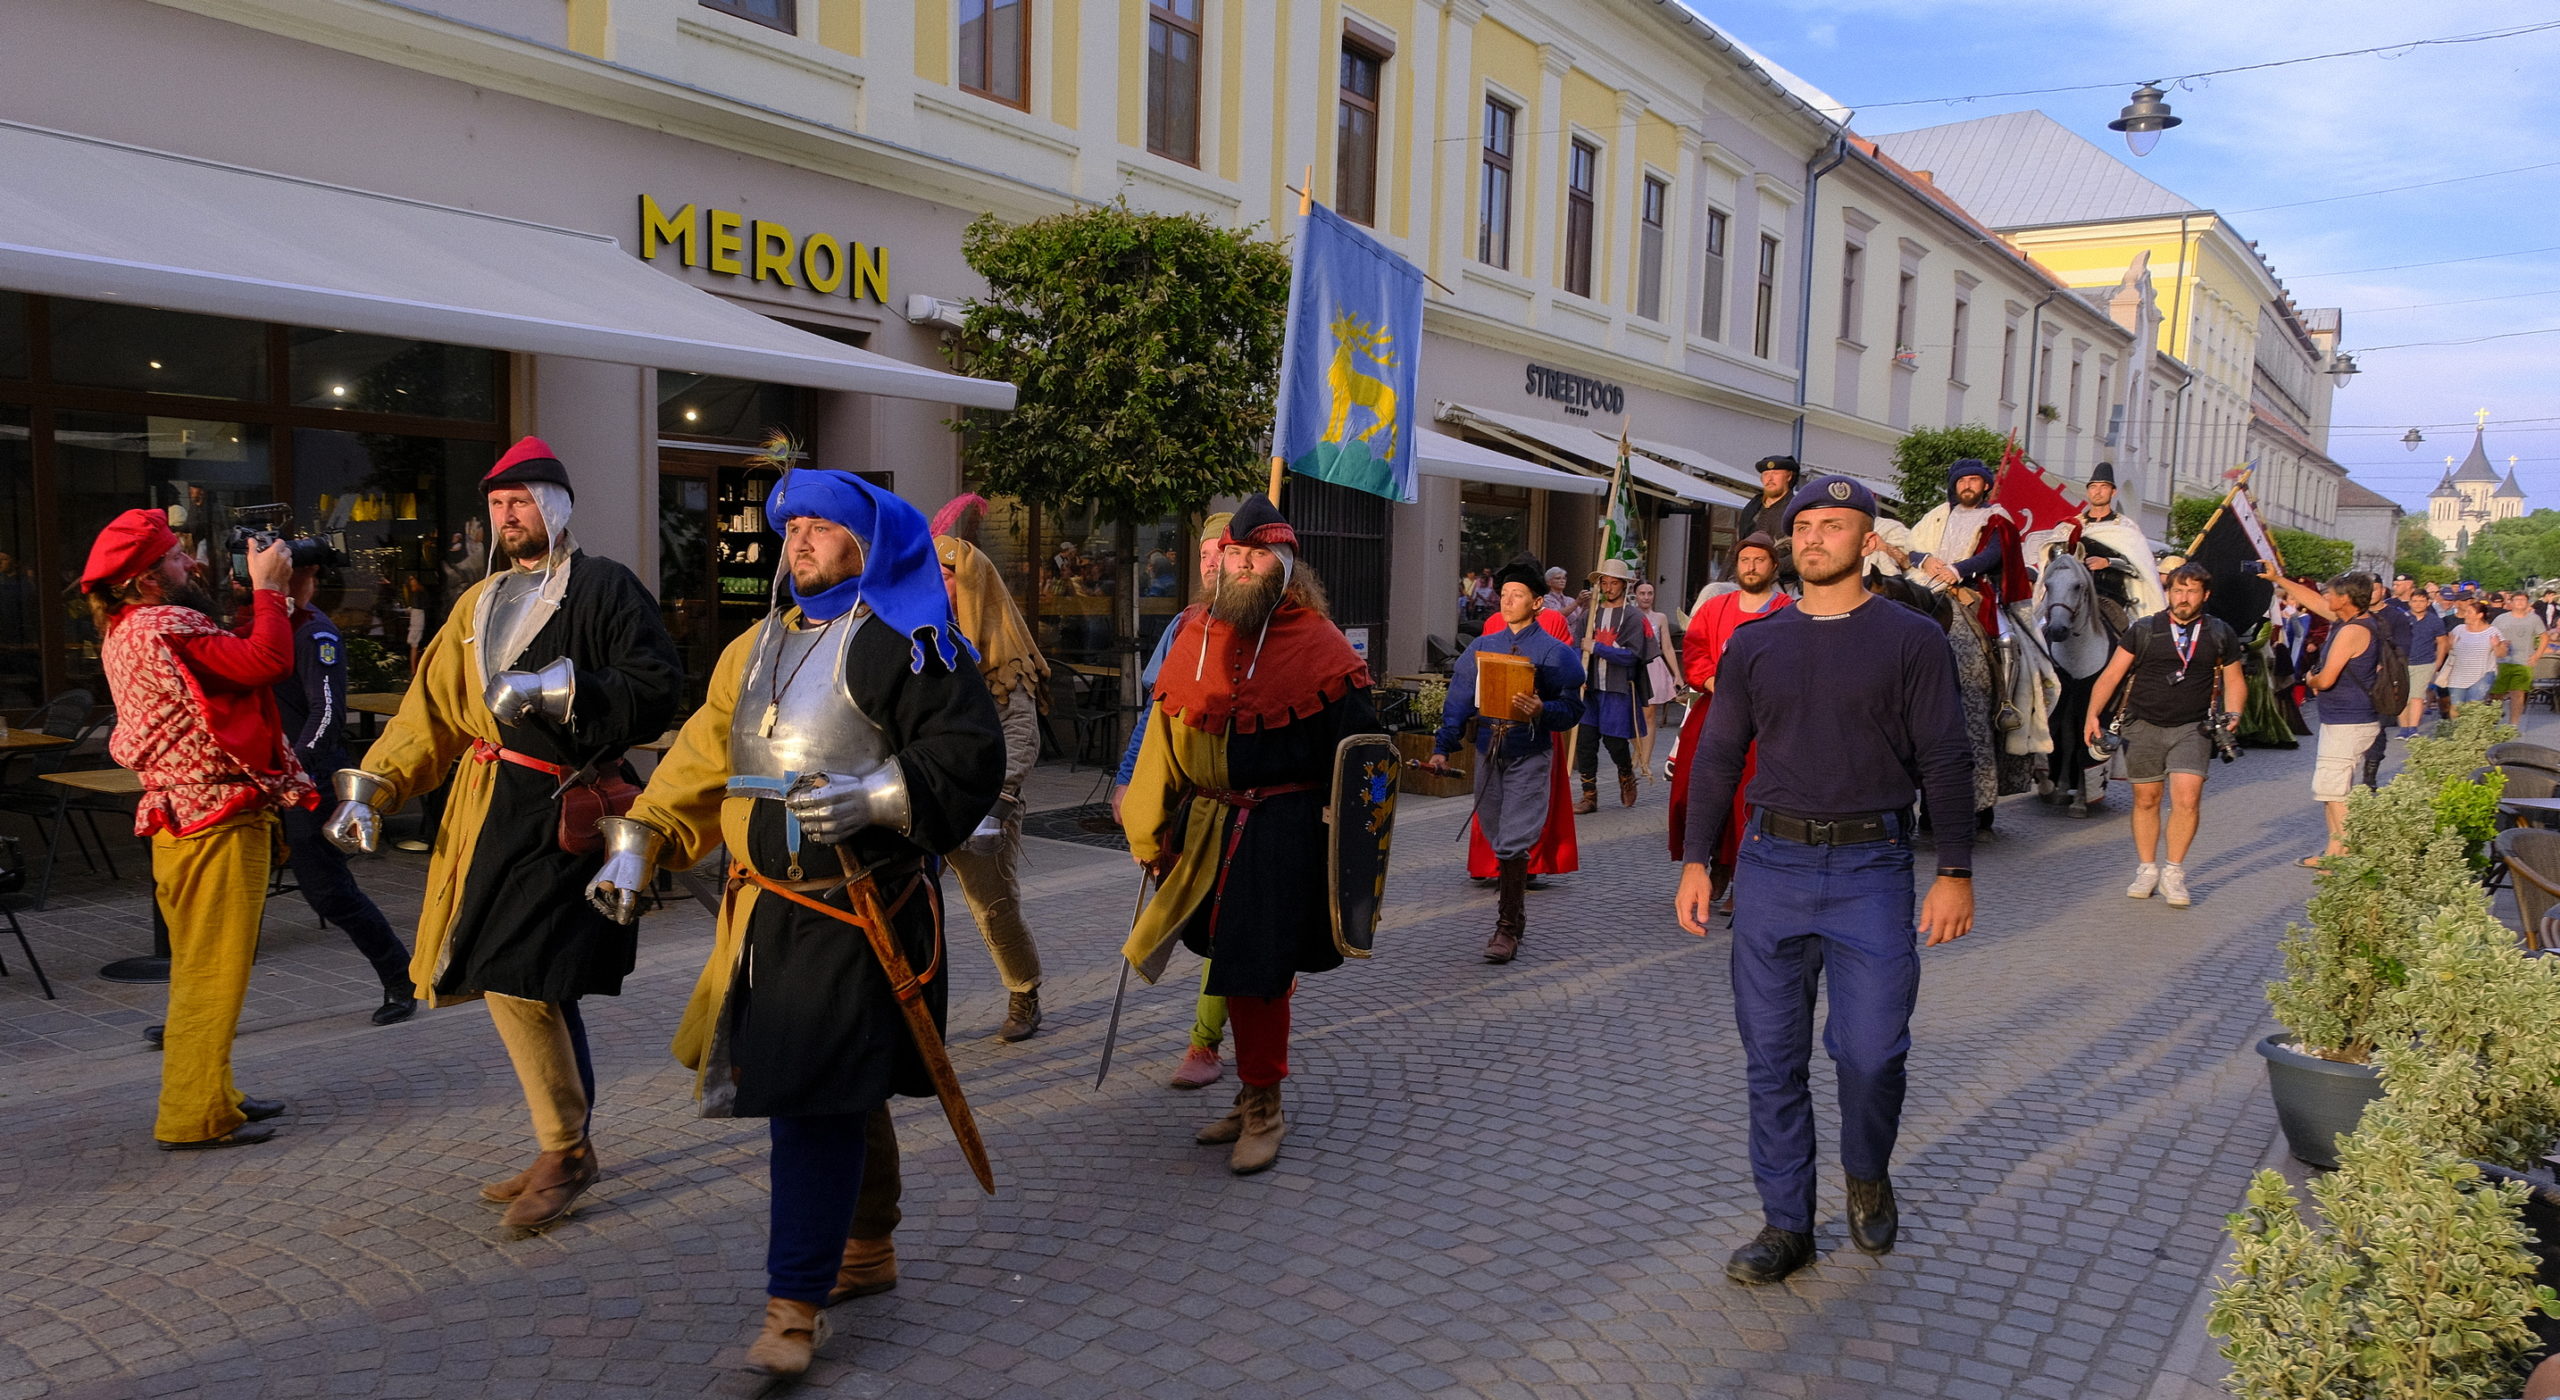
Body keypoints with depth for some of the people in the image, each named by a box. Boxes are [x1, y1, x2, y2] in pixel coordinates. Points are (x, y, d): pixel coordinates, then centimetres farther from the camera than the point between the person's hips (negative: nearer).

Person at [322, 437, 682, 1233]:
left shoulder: (605, 589, -3)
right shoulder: (479, 604, 19)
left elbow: (658, 687, -13)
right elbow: (431, 712, 16)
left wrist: (558, 689, -21)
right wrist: (371, 788, 6)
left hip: (562, 813, -7)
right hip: (491, 814, 7)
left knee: (518, 981, -13)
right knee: (539, 990, 12)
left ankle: (565, 1151, 3)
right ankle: (564, 1149, 24)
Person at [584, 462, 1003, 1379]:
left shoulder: (904, 642, -9)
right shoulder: (758, 648, 16)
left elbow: (969, 756, -16)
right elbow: (701, 759, 17)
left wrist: (874, 797, -28)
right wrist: (638, 842, 7)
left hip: (859, 913, -7)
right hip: (769, 908, 8)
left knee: (815, 1102, -6)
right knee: (838, 1095, 18)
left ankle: (796, 1305, 4)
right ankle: (866, 1248, 36)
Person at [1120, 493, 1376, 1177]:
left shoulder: (1319, 646, -6)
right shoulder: (1195, 639, 9)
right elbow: (1163, 742, 13)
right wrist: (1151, 830, 12)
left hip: (1283, 836, -5)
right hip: (1207, 834, 5)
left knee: (1256, 971, -5)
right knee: (1231, 966, 14)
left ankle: (1263, 1107, 13)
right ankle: (1253, 1097, 30)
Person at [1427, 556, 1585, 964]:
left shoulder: (1556, 653, -2)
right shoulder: (1481, 648, 9)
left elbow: (1572, 711, -5)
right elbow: (1459, 701, 5)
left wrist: (1541, 711, -24)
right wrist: (1443, 747, -5)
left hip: (1530, 755, -4)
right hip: (1488, 752, 4)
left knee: (1513, 844, -9)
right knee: (1498, 841, 11)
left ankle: (1507, 928, -2)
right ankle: (1515, 912, 27)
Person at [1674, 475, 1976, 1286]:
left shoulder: (1911, 640, 2)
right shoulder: (1754, 646, 10)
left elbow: (1946, 761, 0)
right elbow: (1717, 757, 13)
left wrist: (1955, 870, -7)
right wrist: (1696, 859, 6)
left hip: (1870, 869, -3)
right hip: (1771, 864, 3)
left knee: (1870, 1051, -5)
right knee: (1772, 1058, 5)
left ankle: (1868, 1177, 27)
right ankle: (1786, 1226, 18)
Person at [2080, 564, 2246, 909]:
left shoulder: (2220, 634, 7)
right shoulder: (2143, 630, 3)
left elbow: (2234, 681, 16)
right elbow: (2111, 674, 1)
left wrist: (2232, 714, -3)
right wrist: (2093, 715, -10)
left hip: (2192, 728, 0)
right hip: (2144, 726, 0)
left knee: (2187, 799, -13)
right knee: (2146, 800, 7)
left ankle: (2173, 873, 1)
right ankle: (2147, 871, 21)